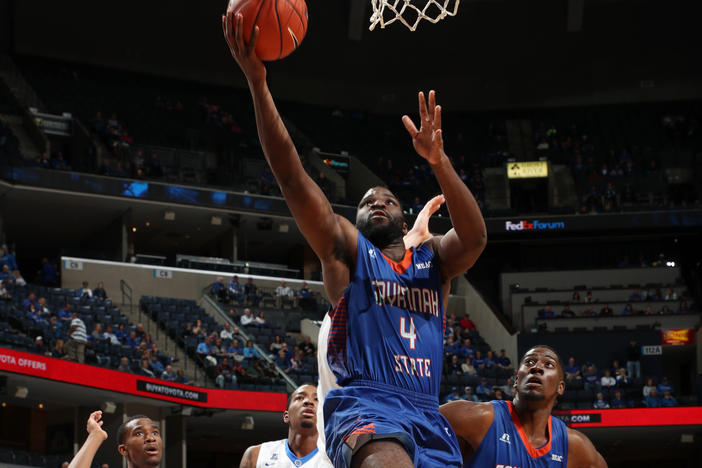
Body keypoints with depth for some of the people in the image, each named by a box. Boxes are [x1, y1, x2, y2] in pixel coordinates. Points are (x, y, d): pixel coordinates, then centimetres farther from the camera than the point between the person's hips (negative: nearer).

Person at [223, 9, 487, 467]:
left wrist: (439, 161, -16)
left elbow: (475, 238, -1)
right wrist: (257, 82, -8)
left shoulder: (433, 260, 22)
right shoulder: (347, 249, 14)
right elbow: (292, 178, 3)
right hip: (364, 402, -5)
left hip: (427, 414, 5)